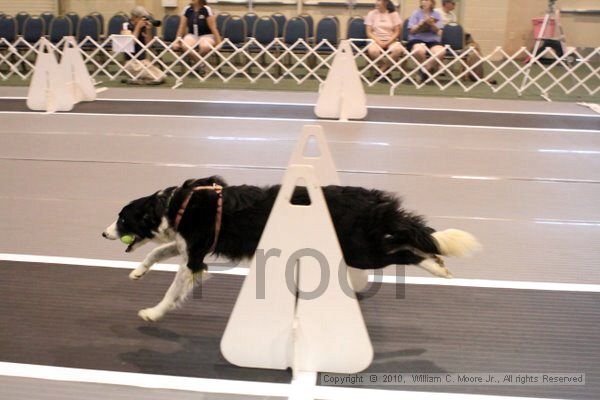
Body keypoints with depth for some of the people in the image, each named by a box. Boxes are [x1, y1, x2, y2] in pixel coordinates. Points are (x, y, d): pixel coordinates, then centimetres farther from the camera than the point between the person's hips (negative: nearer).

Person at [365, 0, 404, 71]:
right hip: (376, 40, 0)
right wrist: (379, 42, -14)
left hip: (391, 41, 0)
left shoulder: (394, 14, 4)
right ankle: (386, 66, -9)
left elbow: (397, 32, 2)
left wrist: (387, 43, -13)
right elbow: (369, 32, 2)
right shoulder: (371, 14, 5)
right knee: (372, 51, -36)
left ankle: (382, 68, -16)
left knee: (398, 49, -34)